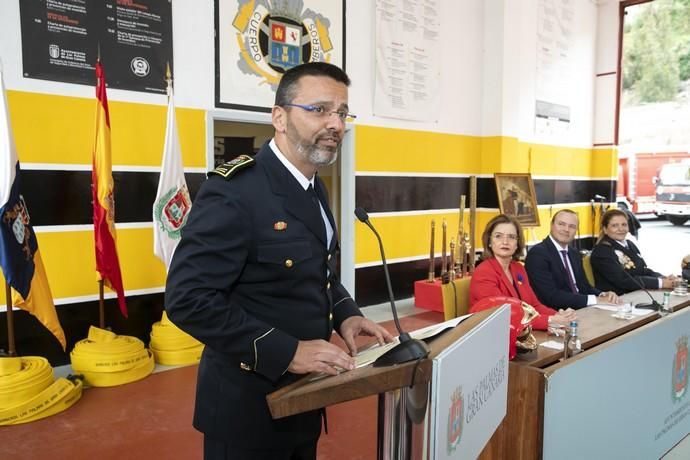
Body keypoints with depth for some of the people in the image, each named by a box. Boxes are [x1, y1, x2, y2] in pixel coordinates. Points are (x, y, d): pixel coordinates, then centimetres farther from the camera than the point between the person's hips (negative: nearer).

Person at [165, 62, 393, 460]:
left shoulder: (314, 189, 7)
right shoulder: (235, 190, -22)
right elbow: (188, 298, -26)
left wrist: (345, 313, -2)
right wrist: (287, 351, -27)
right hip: (249, 402, -8)